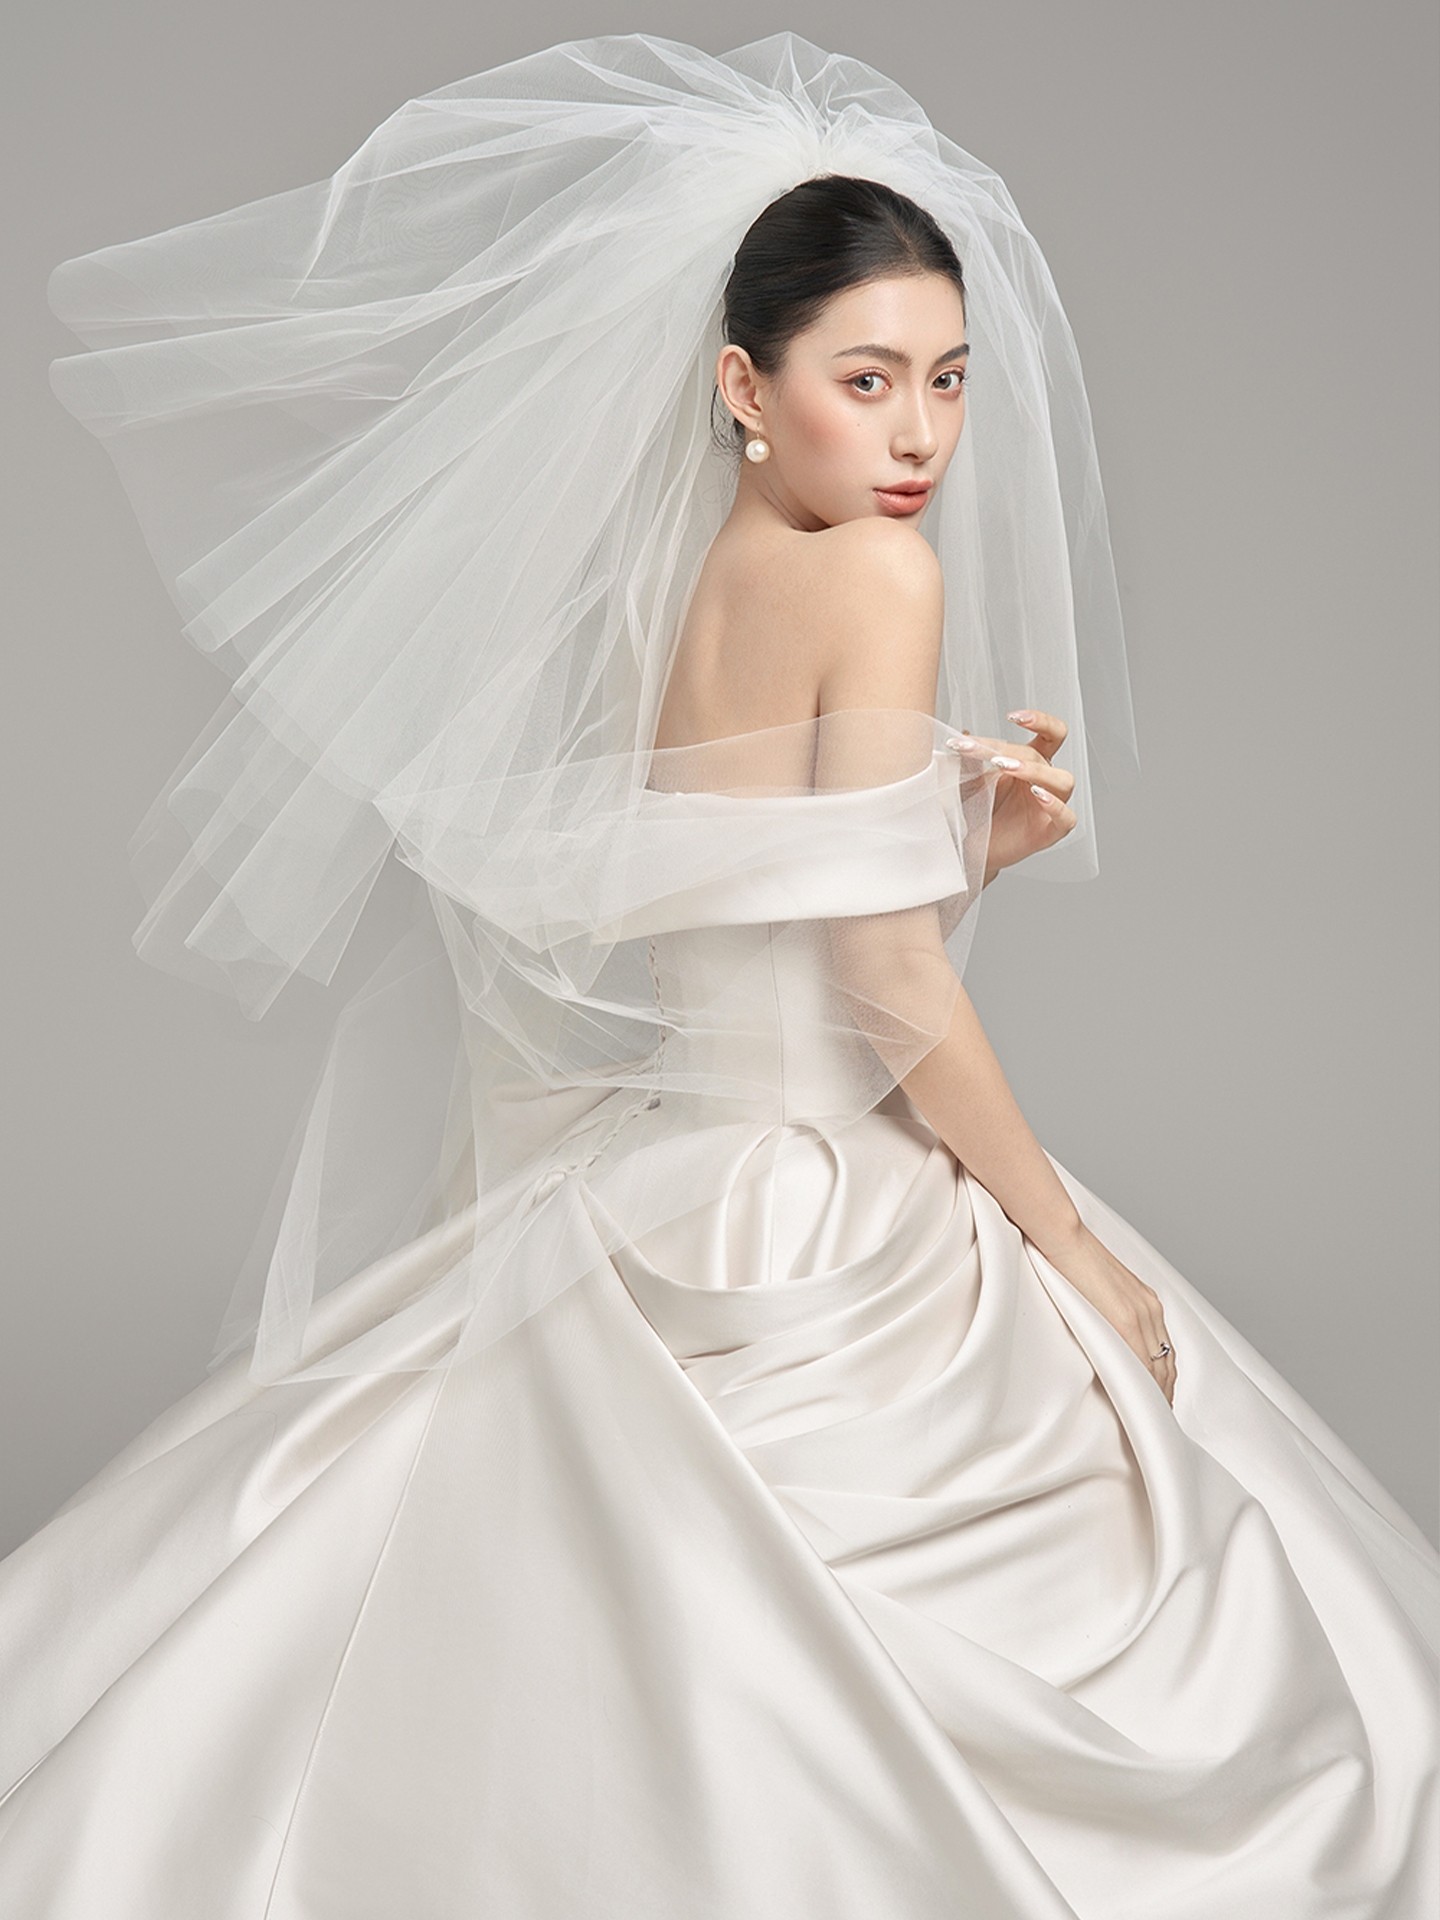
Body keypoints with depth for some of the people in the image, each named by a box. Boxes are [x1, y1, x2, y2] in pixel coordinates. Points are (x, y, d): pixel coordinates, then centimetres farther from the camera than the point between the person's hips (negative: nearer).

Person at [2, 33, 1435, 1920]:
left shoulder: (666, 592, 8)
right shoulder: (879, 576, -16)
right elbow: (897, 997, -18)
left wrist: (962, 845, 3)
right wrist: (1076, 1245, -7)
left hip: (652, 1189, 9)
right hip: (817, 1238, -8)